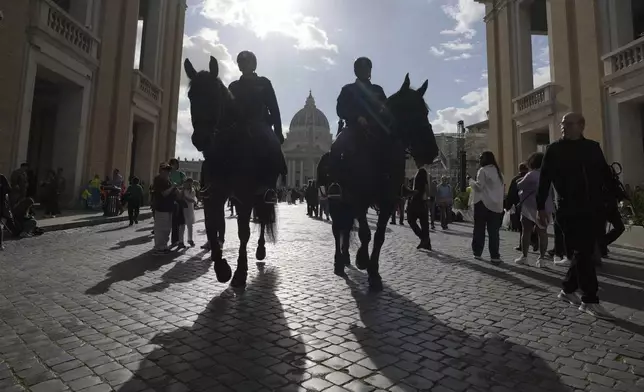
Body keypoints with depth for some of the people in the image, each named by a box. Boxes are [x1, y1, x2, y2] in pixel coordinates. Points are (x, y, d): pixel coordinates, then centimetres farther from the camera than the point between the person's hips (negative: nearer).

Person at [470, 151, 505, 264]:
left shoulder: (483, 170, -7)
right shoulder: (497, 171, 17)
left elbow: (479, 187, -12)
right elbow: (500, 188, 17)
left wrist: (471, 181, 3)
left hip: (483, 203, -6)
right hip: (497, 205, 6)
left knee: (479, 230, 4)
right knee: (494, 231, 3)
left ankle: (477, 252, 9)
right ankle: (495, 256, -2)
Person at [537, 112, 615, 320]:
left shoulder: (593, 147, 11)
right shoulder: (554, 150, 1)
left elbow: (606, 176, 14)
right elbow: (544, 180, -1)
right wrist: (541, 207, -4)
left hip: (593, 209, 5)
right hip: (570, 210, -4)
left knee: (585, 252, 10)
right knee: (583, 254, -4)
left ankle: (568, 289, 27)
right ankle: (590, 300, 4)